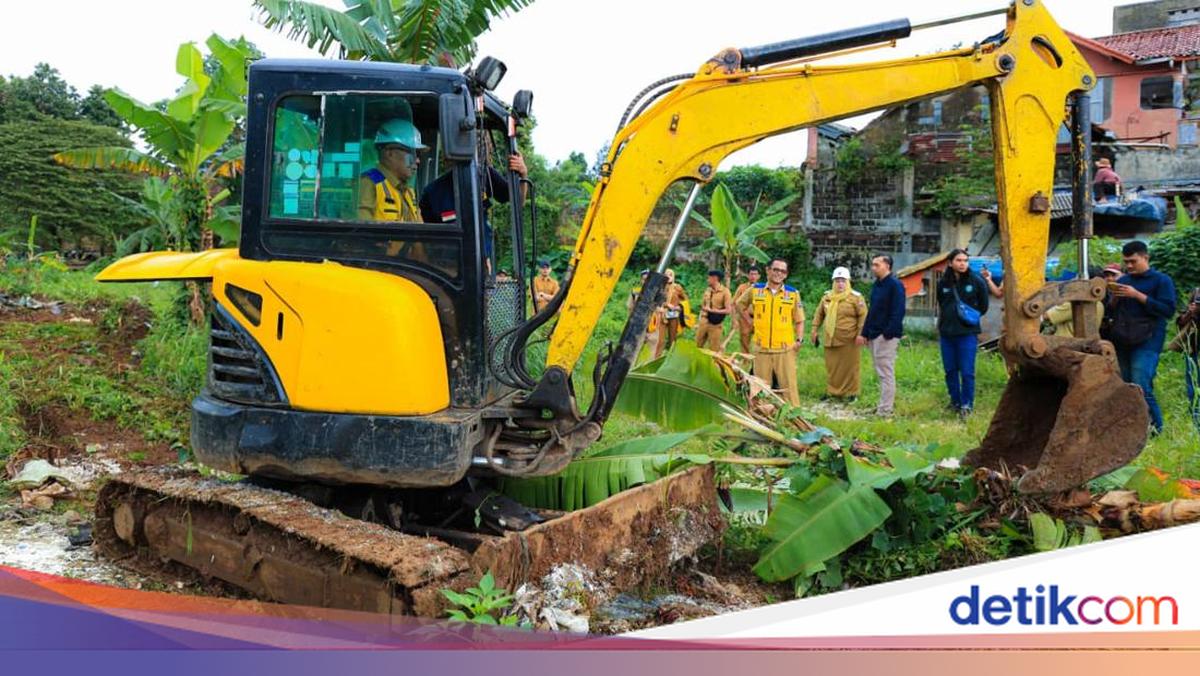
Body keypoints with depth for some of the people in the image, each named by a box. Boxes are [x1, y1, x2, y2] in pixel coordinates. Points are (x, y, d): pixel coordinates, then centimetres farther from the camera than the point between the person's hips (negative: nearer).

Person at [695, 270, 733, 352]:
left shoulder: (725, 291, -8)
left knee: (714, 350, 0)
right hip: (703, 322, 6)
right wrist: (699, 321, 12)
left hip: (715, 325, -6)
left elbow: (728, 310, -13)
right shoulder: (707, 290, 10)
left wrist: (712, 310, -16)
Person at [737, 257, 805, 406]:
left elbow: (799, 320, 6)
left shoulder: (793, 294, 3)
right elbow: (740, 305, 22)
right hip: (761, 349, 1)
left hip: (785, 349, -1)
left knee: (789, 385, -1)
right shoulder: (755, 290, 5)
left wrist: (799, 340, -4)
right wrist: (750, 320, 12)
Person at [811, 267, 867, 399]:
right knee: (831, 367, 10)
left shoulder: (855, 297, -5)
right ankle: (832, 391, 21)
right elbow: (819, 314, 19)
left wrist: (860, 334, -14)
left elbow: (863, 316, -8)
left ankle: (850, 393, 13)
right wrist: (815, 330, 14)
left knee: (849, 367, 3)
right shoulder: (827, 297, 10)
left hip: (848, 340, -5)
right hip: (830, 339, 5)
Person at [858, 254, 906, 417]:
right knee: (881, 373, 13)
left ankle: (885, 410, -3)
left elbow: (898, 312, -17)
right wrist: (864, 333, 16)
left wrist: (889, 333, -23)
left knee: (886, 373, -6)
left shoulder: (895, 285, -11)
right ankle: (887, 405, 22)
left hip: (887, 336, -9)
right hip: (874, 335, 9)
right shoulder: (876, 285, 16)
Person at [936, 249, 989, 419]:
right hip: (946, 333, 3)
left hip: (968, 333, -3)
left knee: (967, 371, -4)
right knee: (950, 370, 10)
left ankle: (967, 404, 6)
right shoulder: (943, 283, 6)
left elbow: (983, 306, 9)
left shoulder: (976, 281, -2)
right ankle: (955, 401, 23)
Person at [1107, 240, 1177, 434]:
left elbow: (1168, 310, -11)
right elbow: (1111, 311, 20)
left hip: (1147, 343, -6)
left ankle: (1155, 426, -4)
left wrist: (1137, 295, -15)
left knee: (1141, 387, -14)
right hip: (1121, 342, 6)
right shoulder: (1123, 280, 17)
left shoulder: (1161, 280, 0)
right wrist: (1114, 297, -3)